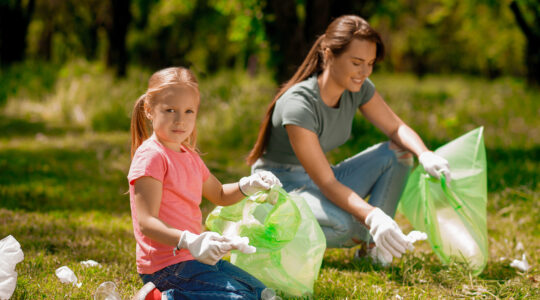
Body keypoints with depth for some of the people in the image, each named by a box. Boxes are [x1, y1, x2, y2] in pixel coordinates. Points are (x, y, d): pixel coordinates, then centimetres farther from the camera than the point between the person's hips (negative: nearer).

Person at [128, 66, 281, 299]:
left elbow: (219, 195, 30)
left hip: (196, 259, 10)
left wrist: (247, 186, 7)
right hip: (166, 267, -9)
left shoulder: (189, 156, 15)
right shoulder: (150, 156, -15)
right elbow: (147, 222, -23)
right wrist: (188, 241, -39)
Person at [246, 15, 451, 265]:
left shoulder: (358, 88, -7)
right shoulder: (298, 104, -29)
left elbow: (396, 128, 3)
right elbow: (326, 183, -32)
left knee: (398, 153, -9)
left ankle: (371, 246, -12)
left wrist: (425, 155, -21)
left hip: (318, 180, 8)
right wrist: (372, 217, -46)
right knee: (342, 224, -38)